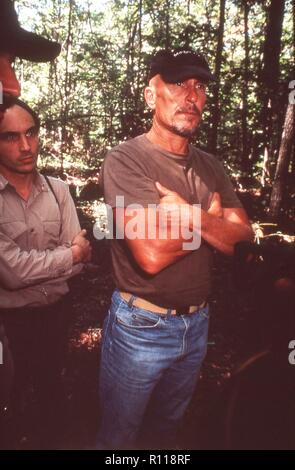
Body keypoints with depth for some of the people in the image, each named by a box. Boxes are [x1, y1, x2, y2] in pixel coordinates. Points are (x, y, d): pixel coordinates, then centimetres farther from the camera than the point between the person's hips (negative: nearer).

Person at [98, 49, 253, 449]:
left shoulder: (210, 167, 4)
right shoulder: (126, 159, -17)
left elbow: (243, 238, -4)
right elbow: (151, 255, -28)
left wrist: (190, 214, -22)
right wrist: (212, 218, -13)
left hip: (197, 323, 6)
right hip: (142, 326, -5)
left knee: (167, 431, 29)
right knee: (118, 437, 20)